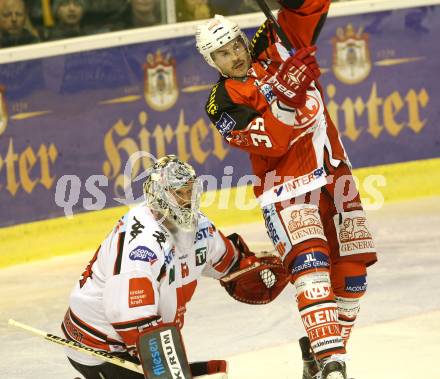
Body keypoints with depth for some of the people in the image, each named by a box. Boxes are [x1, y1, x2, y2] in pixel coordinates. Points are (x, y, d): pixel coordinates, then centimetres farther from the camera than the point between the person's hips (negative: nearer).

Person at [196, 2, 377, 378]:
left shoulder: (278, 43, 2)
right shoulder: (223, 104, -8)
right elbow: (272, 141, -22)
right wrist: (284, 96, -35)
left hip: (333, 170, 5)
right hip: (287, 184, -5)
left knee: (352, 265, 4)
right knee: (309, 259, -23)